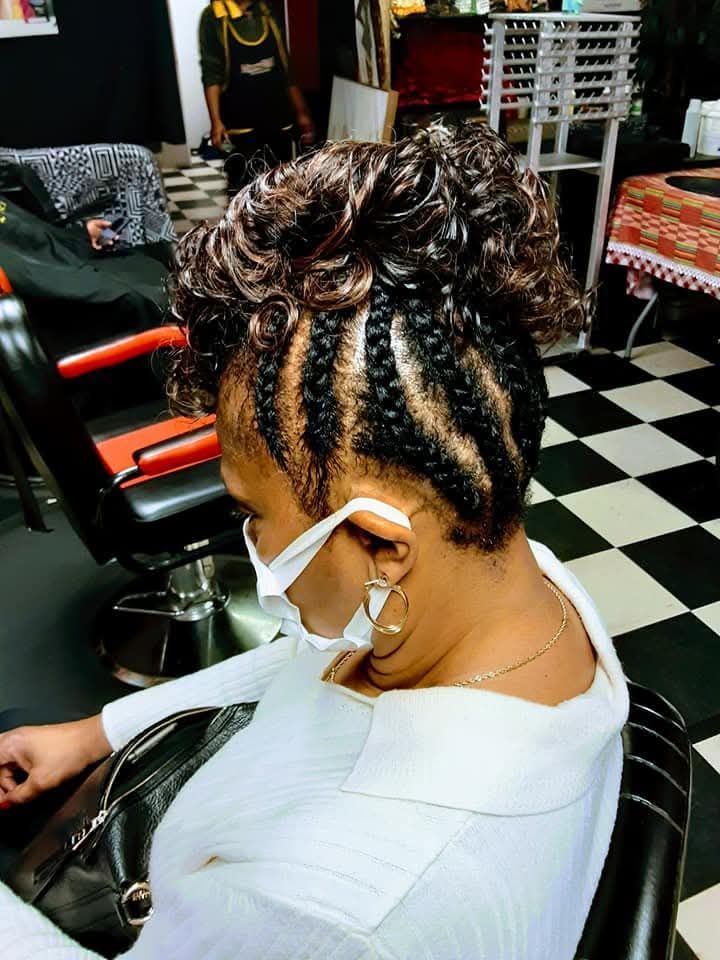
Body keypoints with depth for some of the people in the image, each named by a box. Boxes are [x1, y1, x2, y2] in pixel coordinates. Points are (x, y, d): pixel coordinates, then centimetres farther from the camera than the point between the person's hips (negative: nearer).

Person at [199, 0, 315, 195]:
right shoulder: (214, 17, -4)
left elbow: (285, 68, 13)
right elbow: (211, 74, -9)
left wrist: (301, 112, 11)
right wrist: (216, 120, -19)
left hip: (277, 117, 4)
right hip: (240, 121, -4)